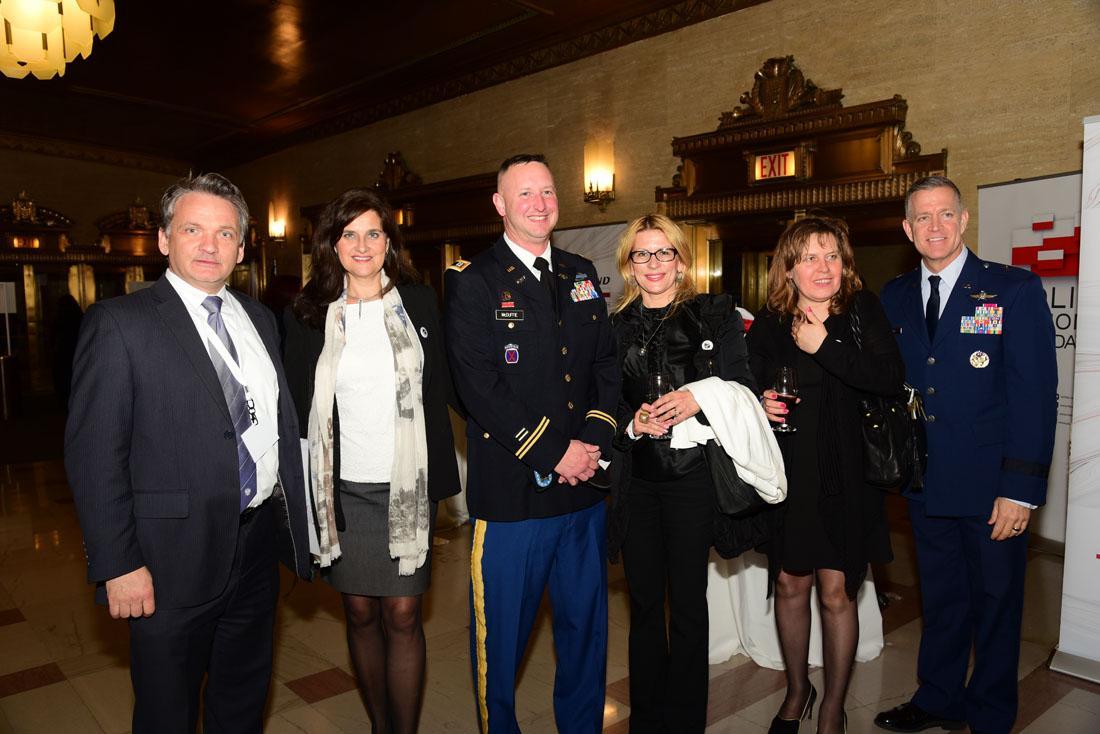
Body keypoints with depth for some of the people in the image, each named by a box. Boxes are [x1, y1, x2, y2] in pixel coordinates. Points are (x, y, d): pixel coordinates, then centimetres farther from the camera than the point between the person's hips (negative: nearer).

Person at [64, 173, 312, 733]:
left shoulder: (260, 319, 8)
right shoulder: (119, 323, -10)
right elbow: (92, 453, -13)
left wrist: (294, 519, 8)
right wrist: (118, 565, -15)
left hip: (259, 542, 6)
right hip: (174, 559, -5)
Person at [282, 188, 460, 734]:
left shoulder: (418, 303, 2)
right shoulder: (308, 315, 1)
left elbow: (439, 391, 4)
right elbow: (297, 406, 4)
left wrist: (437, 475, -1)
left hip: (406, 485, 0)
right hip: (342, 489, 1)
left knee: (402, 616, 3)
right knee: (361, 613, 13)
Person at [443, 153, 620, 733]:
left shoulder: (581, 276, 12)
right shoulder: (472, 282, -6)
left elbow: (607, 366, 10)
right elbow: (478, 386, -15)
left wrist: (593, 440, -6)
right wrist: (552, 453, -15)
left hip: (584, 490, 5)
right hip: (510, 492, -5)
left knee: (586, 628, 19)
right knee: (501, 636, 9)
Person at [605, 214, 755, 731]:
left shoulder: (716, 315, 3)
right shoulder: (614, 326, 10)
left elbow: (743, 390, -2)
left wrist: (699, 398, -20)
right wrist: (633, 422, -10)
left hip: (692, 477, -2)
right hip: (635, 479, 3)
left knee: (688, 604, 6)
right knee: (644, 604, 12)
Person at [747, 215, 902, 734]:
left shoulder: (862, 310, -3)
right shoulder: (769, 325, 1)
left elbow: (892, 378, -17)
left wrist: (824, 346, -21)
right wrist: (759, 404, -9)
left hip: (846, 475, -2)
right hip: (788, 472, 2)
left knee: (836, 592, 3)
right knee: (790, 584, 11)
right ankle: (797, 690, 36)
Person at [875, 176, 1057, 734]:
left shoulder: (1016, 289, -7)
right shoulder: (894, 297, 6)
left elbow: (1035, 392, -11)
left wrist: (1021, 488, -15)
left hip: (991, 483, -3)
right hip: (925, 479, 4)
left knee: (995, 601, 12)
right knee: (939, 597, 18)